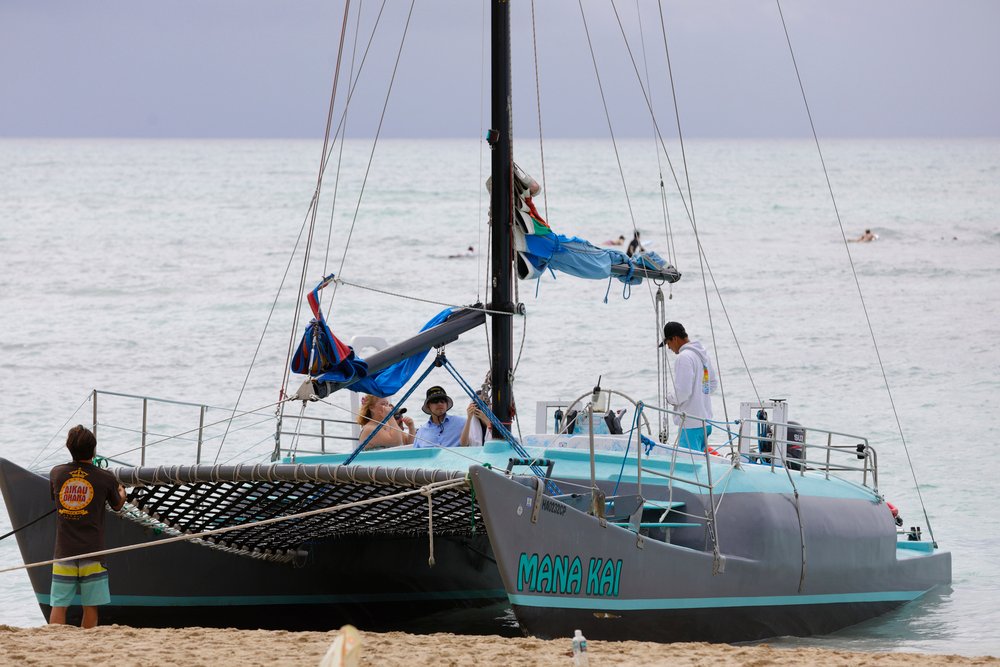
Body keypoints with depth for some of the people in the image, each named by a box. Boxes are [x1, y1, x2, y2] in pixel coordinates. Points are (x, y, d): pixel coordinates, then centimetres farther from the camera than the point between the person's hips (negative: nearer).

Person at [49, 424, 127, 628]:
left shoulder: (56, 473, 1)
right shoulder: (105, 478, -5)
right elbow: (117, 505, 14)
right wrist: (122, 492, 38)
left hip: (64, 552, 2)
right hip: (92, 551, -2)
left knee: (58, 605, 3)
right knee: (90, 607, 5)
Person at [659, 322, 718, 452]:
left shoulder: (684, 357, -17)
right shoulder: (703, 354, 13)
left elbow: (683, 391, -21)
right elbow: (714, 382, 24)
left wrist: (670, 398, -2)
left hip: (691, 424, -10)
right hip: (705, 421, 10)